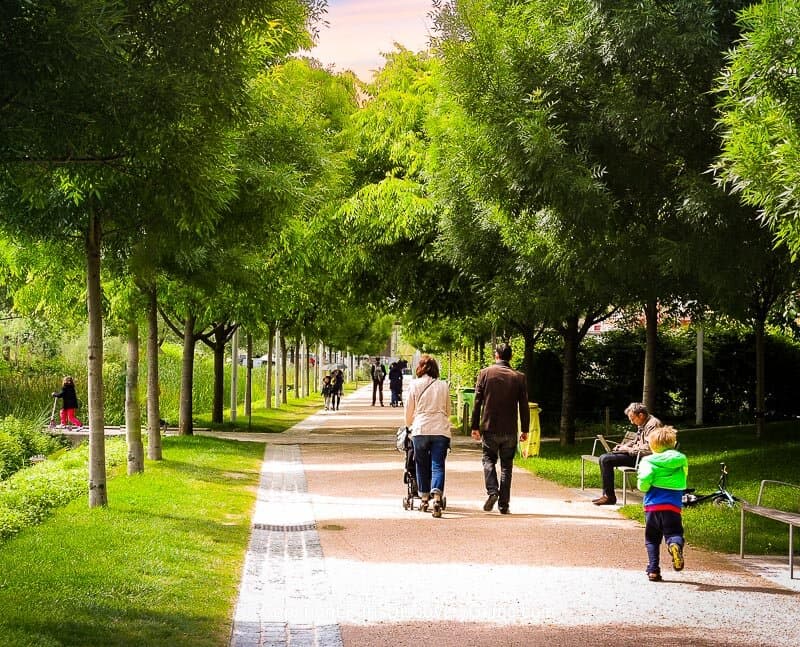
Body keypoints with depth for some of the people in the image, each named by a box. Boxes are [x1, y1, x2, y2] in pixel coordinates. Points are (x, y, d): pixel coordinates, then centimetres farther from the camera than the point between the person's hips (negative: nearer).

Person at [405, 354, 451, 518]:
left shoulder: (415, 385, 4)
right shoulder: (444, 385, 9)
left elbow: (409, 410, 11)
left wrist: (409, 426, 30)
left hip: (420, 429, -1)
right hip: (441, 429, 1)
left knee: (422, 466, 13)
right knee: (438, 466, -3)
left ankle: (424, 500, 18)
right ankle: (437, 498, -22)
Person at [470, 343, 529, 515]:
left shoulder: (485, 373, -3)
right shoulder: (519, 377, 0)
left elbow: (477, 402, -2)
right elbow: (524, 406, 2)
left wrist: (475, 426, 3)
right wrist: (525, 429, 10)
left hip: (489, 427, -1)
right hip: (510, 430, 1)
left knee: (488, 459, 15)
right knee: (506, 465, 9)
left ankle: (492, 491, -8)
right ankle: (504, 504, 7)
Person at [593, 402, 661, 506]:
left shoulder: (653, 424, -19)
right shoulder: (642, 424, 13)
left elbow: (648, 448, -26)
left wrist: (629, 449, -16)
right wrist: (623, 446, 10)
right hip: (636, 454, 11)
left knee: (606, 460, -17)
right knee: (604, 457, 7)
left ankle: (610, 497, -12)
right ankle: (606, 494, 2)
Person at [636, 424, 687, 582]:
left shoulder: (648, 461, 0)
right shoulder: (681, 459, 9)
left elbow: (644, 480, -16)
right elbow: (683, 483, 17)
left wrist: (643, 486, 5)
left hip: (652, 505, 0)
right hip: (673, 506, 0)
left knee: (652, 539, 12)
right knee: (674, 533, -3)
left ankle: (653, 570, 5)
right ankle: (676, 545, -39)